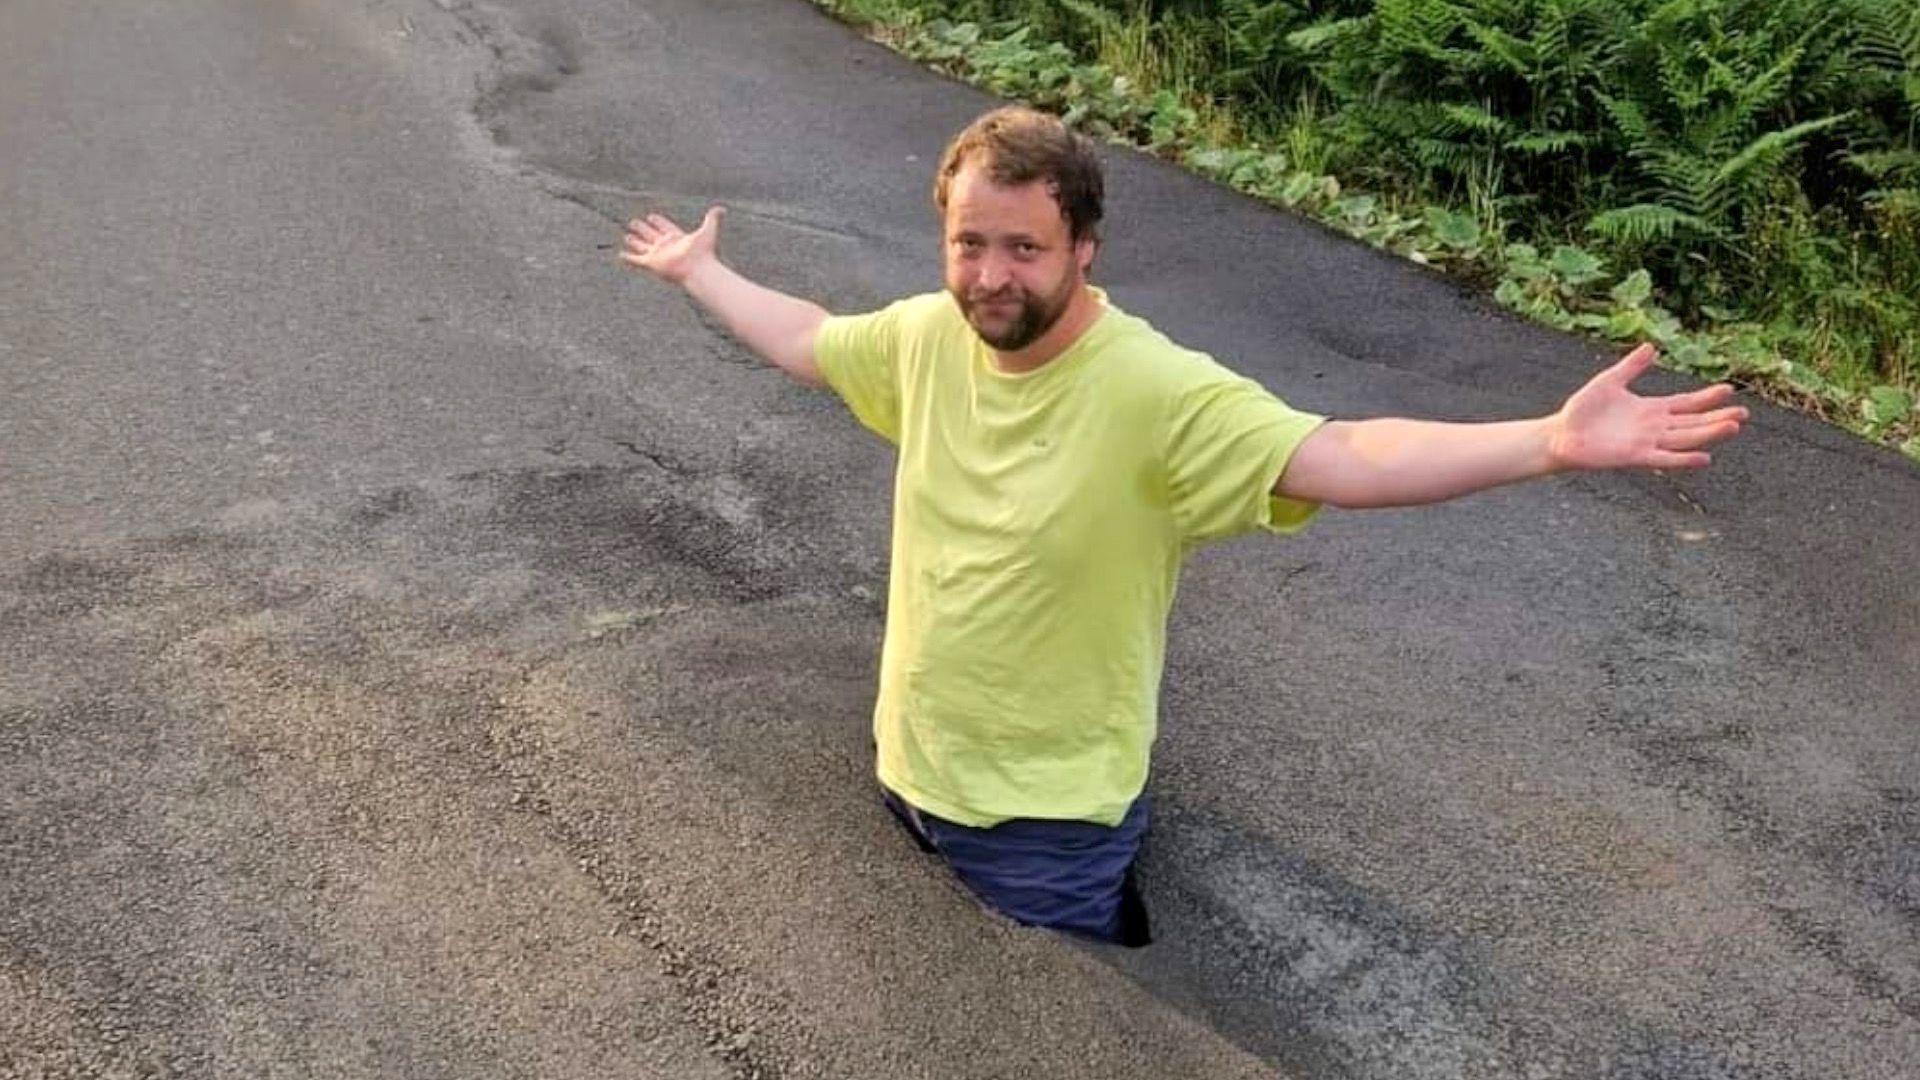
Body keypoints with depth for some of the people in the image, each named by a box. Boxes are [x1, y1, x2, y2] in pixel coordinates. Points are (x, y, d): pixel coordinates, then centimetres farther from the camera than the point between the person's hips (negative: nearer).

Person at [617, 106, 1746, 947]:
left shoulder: (1158, 390, -30)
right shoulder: (926, 335, -10)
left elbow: (1344, 458, -41)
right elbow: (806, 340, 11)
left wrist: (1553, 442, -54)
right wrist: (701, 270, 23)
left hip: (1048, 817, -6)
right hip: (913, 769, 7)